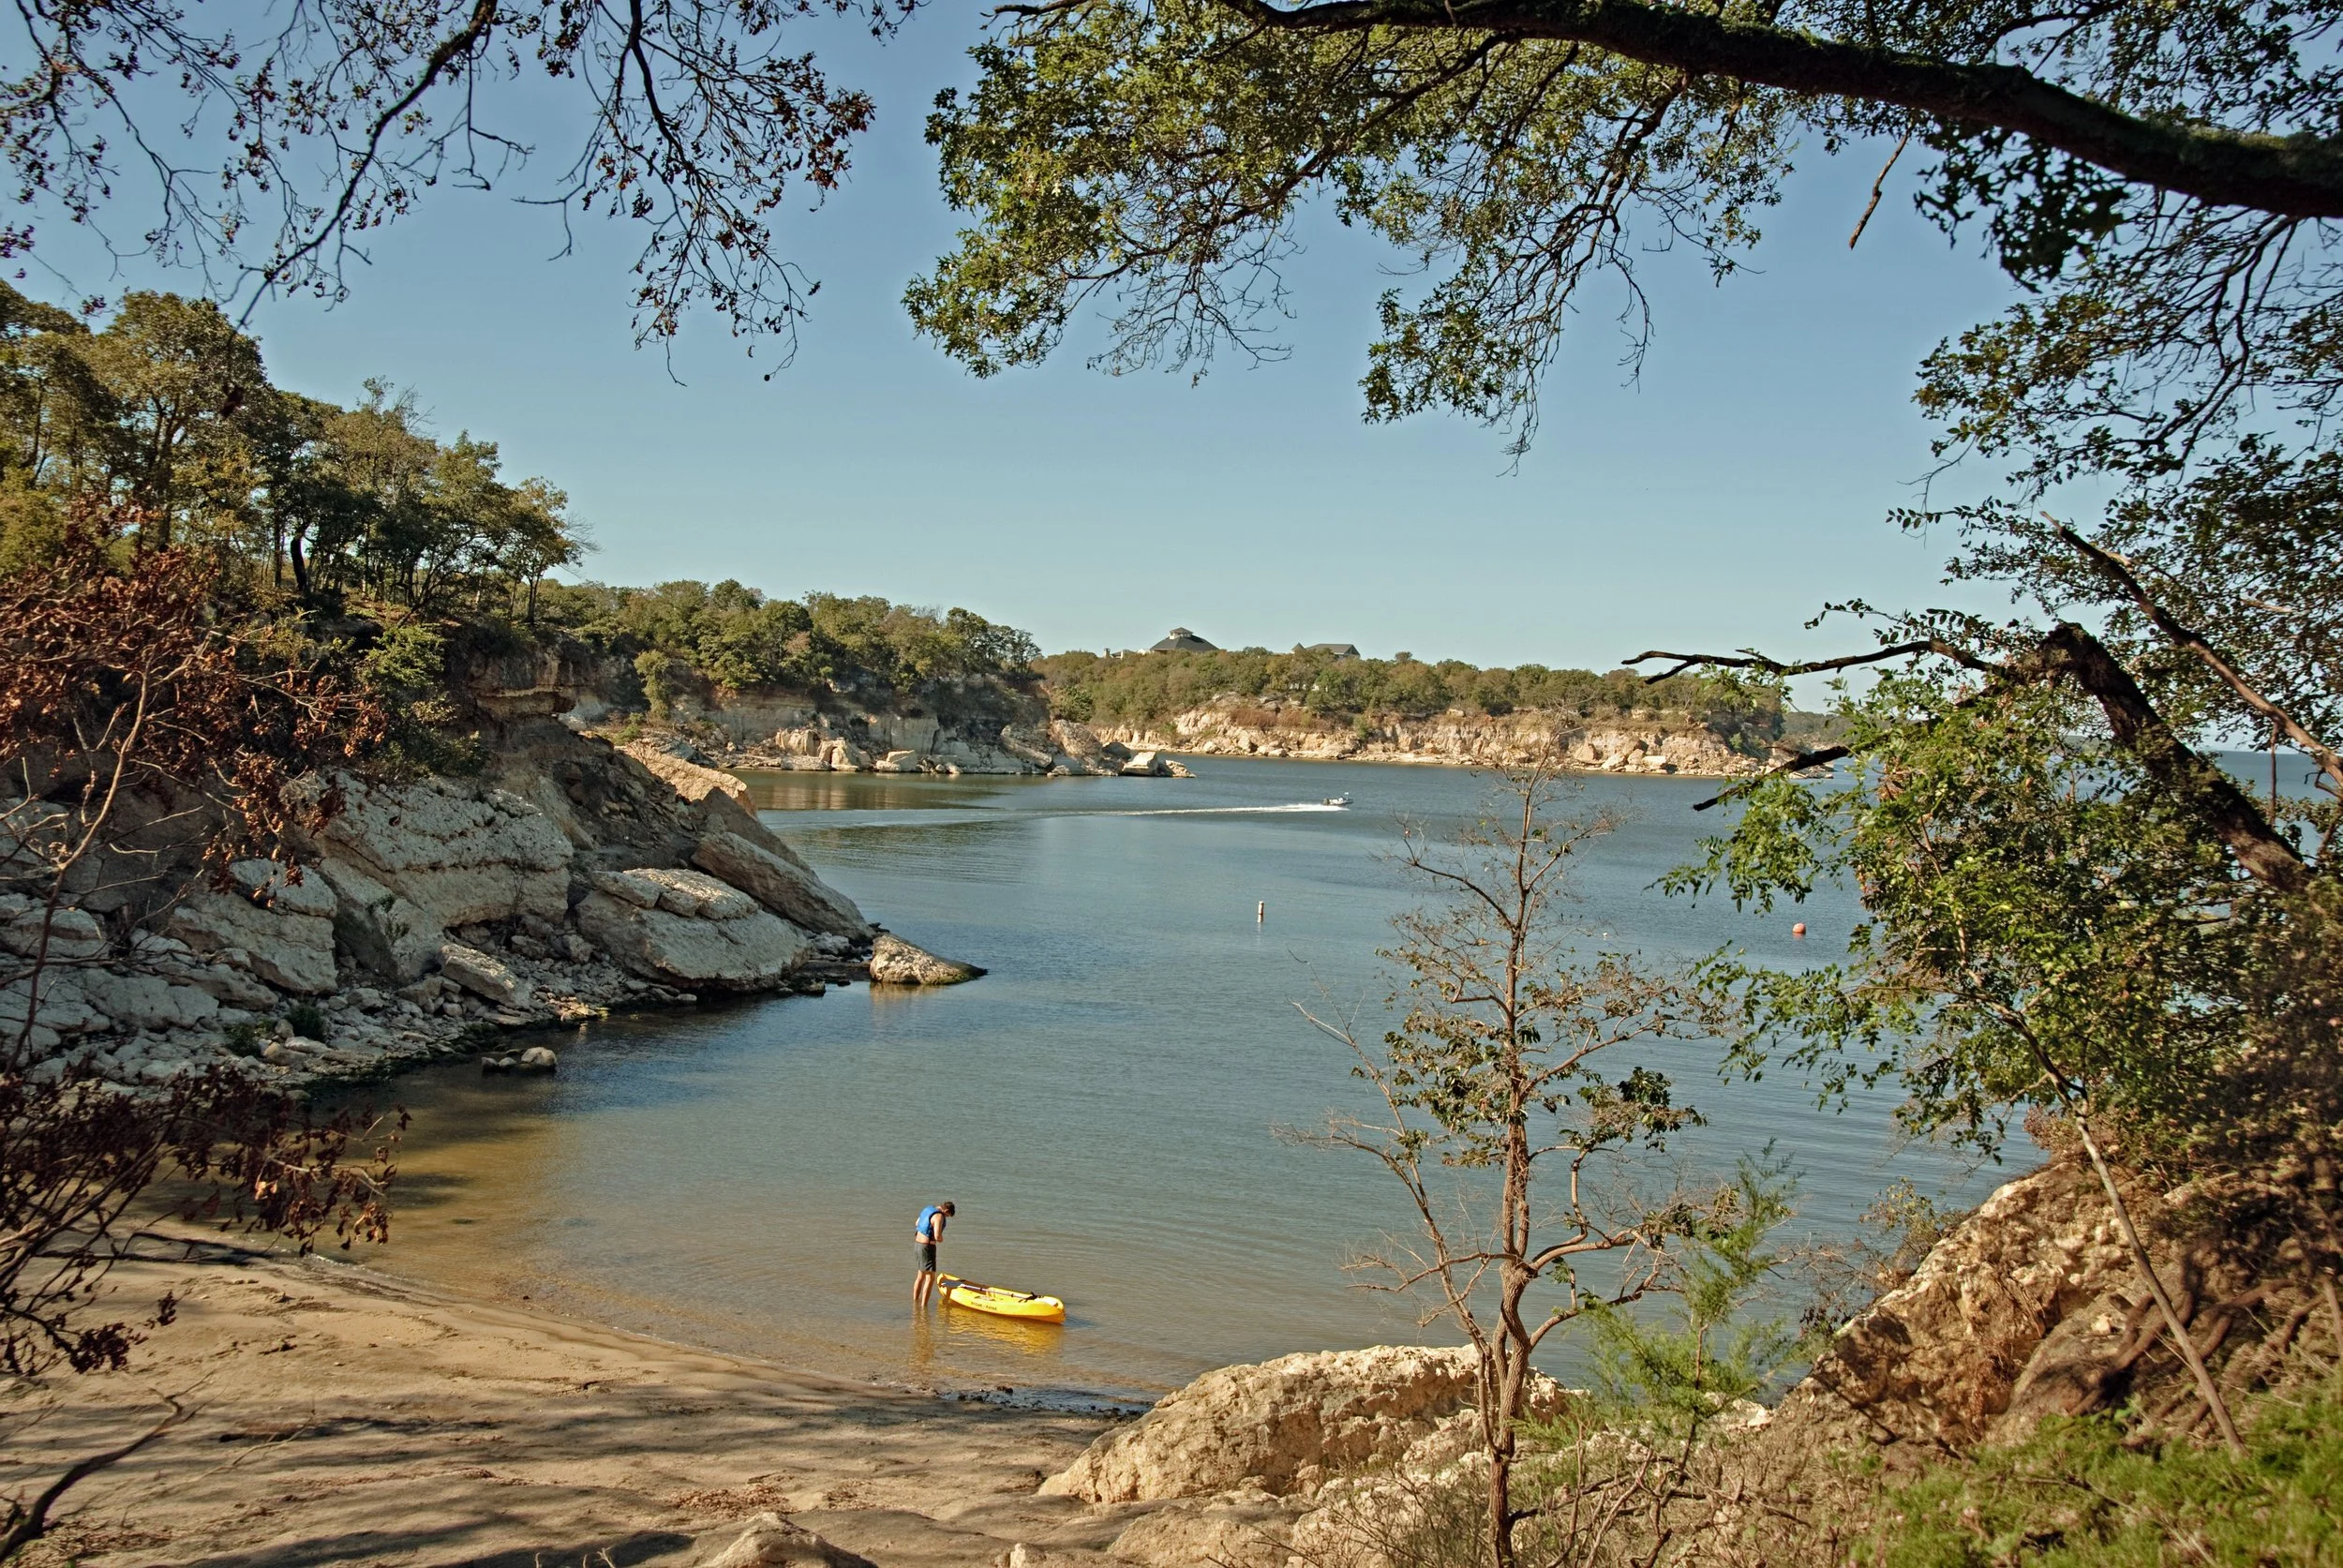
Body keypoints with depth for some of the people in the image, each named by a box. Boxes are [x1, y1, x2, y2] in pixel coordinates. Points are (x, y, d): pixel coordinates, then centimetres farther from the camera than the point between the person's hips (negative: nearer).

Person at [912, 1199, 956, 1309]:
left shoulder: (928, 1209, 10)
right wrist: (941, 1238, -3)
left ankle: (915, 1302, 29)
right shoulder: (939, 1216, -18)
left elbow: (917, 1223, 27)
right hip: (927, 1246, -10)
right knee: (930, 1278, -7)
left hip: (918, 1243, 10)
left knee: (921, 1276, 21)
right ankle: (923, 1306, -10)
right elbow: (937, 1237, -25)